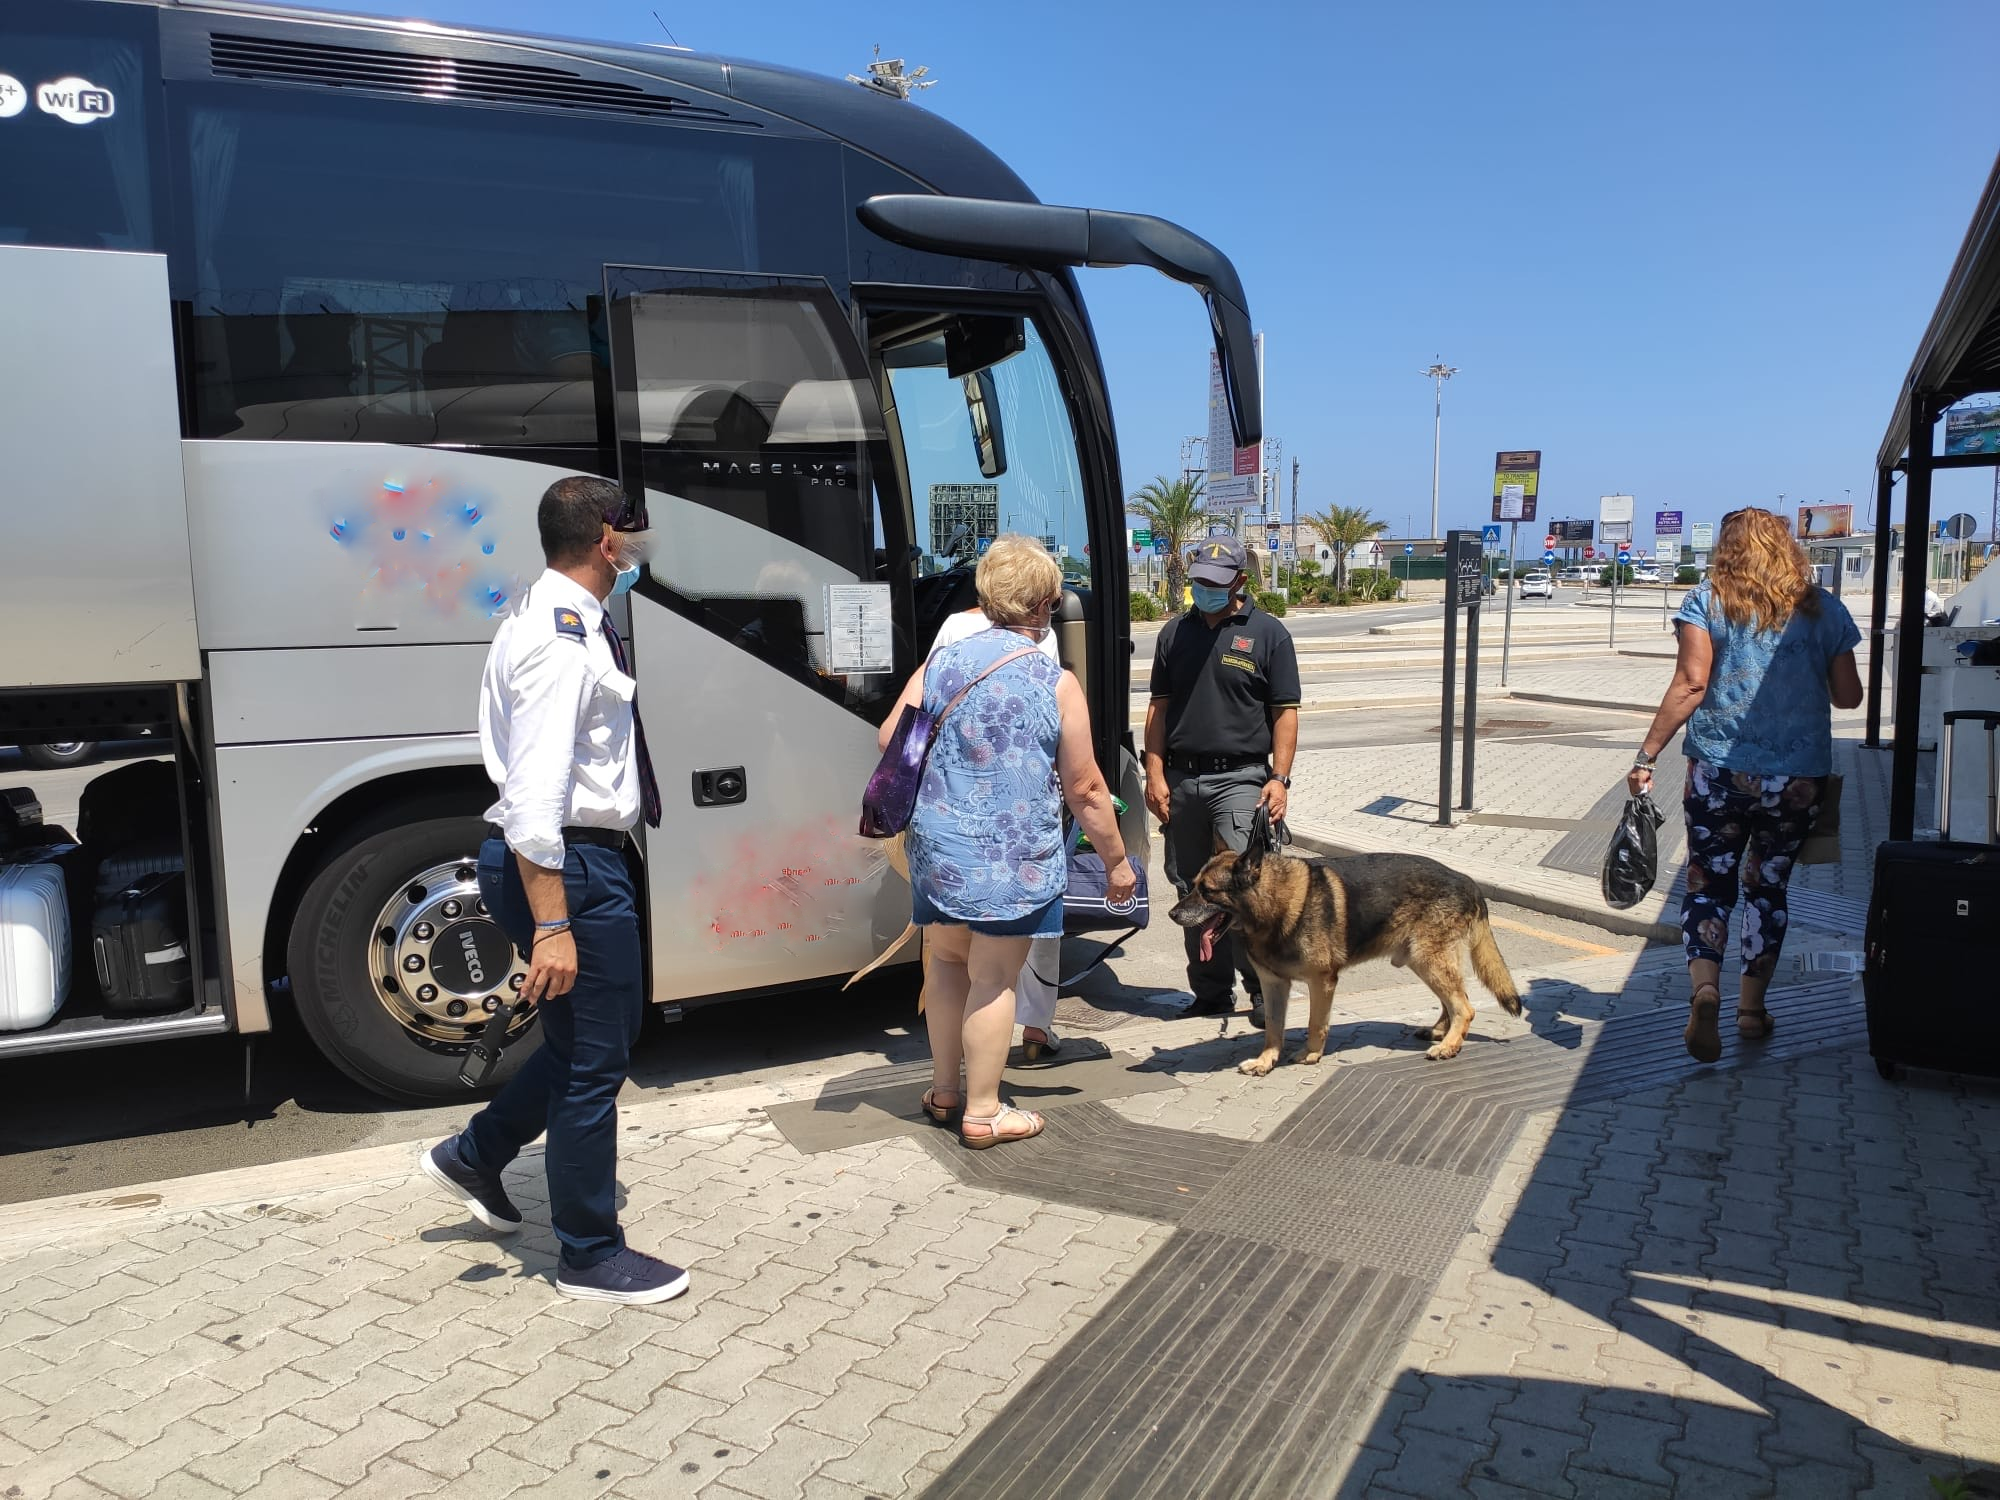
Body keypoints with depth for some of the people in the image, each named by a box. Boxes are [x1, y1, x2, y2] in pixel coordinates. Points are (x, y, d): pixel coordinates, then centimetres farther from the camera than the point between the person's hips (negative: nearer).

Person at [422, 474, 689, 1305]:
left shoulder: (560, 617, 9)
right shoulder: (560, 642, -21)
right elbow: (535, 797, -28)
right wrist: (551, 925, -29)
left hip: (585, 856, 11)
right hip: (567, 864, -11)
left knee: (605, 1026, 24)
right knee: (593, 1057, 2)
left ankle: (476, 1155, 36)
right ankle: (591, 1256, 19)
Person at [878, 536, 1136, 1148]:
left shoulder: (941, 663, 2)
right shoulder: (1057, 685, -8)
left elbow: (890, 738, 1)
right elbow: (1086, 789, -6)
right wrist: (1117, 861, 6)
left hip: (937, 846, 4)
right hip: (1014, 860, -4)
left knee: (948, 961, 21)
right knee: (993, 979, 5)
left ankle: (943, 1090, 32)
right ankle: (982, 1113, 15)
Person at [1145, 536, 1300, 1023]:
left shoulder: (1268, 634, 2)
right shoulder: (1175, 632, 13)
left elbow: (1285, 712, 0)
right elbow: (1159, 706, 13)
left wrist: (1280, 777, -10)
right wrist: (1155, 773, 4)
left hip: (1240, 777, -4)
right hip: (1180, 778, 4)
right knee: (1192, 889, 8)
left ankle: (1263, 988, 2)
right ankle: (1211, 993, 19)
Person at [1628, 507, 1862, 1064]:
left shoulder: (1705, 601, -1)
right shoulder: (1824, 609, 6)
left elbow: (1690, 684, -10)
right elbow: (1848, 696, 8)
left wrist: (1647, 755, -8)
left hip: (1718, 772, -2)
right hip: (1799, 777, 2)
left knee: (1708, 883, 6)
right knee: (1768, 886, 16)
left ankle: (1704, 989, -16)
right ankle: (1752, 1008, 22)